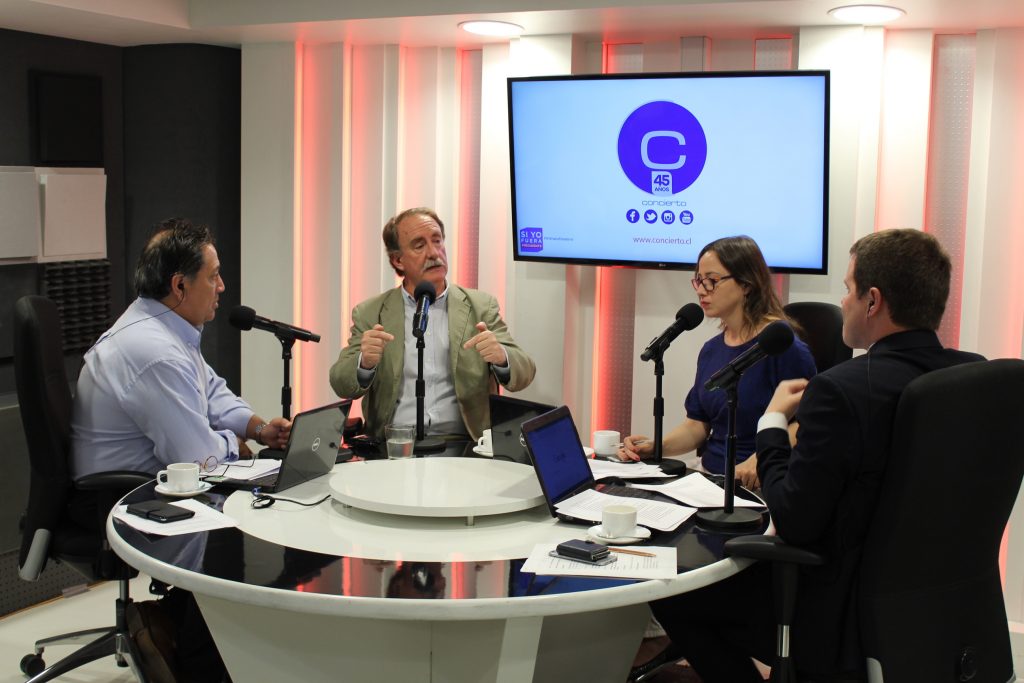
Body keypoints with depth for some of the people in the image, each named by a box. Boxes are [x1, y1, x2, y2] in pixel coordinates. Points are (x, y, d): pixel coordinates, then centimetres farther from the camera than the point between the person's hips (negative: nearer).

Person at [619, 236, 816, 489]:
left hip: (758, 486, -7)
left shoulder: (783, 347, -10)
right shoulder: (711, 350, 14)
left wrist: (761, 460, -27)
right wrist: (655, 446, -1)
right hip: (710, 477, 7)